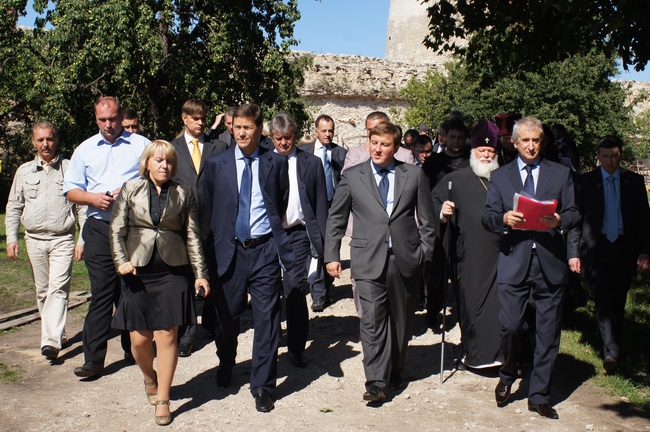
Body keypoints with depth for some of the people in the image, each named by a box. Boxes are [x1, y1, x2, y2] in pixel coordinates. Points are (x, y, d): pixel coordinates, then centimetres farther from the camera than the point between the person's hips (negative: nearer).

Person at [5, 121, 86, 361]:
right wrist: (11, 237, 6)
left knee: (58, 289, -13)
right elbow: (13, 207, 16)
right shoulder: (24, 171, 11)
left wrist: (82, 240, -4)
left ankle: (51, 341, -19)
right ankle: (56, 333, 24)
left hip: (62, 239, -4)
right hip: (34, 239, 4)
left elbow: (81, 206, 1)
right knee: (42, 291, 10)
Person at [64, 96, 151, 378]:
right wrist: (94, 198, -6)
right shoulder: (85, 150, 14)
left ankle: (132, 349, 24)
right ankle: (93, 359, 0)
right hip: (99, 229, 1)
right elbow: (71, 190, 13)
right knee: (101, 293, -3)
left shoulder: (141, 145, 6)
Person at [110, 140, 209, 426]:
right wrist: (121, 261, -7)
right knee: (139, 338, 3)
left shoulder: (184, 194, 7)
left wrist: (201, 273, 2)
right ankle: (149, 377, 35)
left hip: (172, 272, -1)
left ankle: (162, 400, 11)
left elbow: (193, 236, 6)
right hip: (138, 272, 1)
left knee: (166, 336, -2)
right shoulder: (130, 190, 7)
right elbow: (117, 230, 6)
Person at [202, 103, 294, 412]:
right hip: (229, 250, 1)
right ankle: (226, 366, 42)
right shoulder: (216, 164, 4)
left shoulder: (276, 163, 2)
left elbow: (283, 205, 10)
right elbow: (208, 210, 9)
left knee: (266, 318, -1)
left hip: (264, 250, -1)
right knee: (227, 317, 15)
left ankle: (262, 385, 12)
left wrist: (277, 237, 8)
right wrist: (214, 246, 7)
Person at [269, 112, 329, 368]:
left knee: (295, 290, -3)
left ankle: (296, 348, 10)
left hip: (298, 234, -1)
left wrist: (322, 240, -1)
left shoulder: (311, 163, 5)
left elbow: (321, 205, 5)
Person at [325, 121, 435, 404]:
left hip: (405, 258, 2)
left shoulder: (414, 175, 6)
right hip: (369, 259, -1)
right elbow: (336, 219, 7)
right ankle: (376, 381, -4)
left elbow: (427, 219, 9)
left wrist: (425, 251, 2)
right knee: (372, 320, -9)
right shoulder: (352, 176, 4)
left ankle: (395, 370, 30)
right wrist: (331, 255, 1)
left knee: (401, 319, 12)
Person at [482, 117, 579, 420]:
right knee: (510, 326, -9)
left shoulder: (561, 173, 11)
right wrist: (503, 219, -18)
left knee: (547, 334, 4)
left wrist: (560, 219, -17)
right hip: (514, 261, -1)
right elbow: (487, 217, 3)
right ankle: (507, 377, 22)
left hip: (551, 262, 1)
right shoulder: (500, 176, 11)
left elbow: (574, 213, 5)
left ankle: (539, 396, 18)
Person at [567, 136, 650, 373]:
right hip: (597, 249, -2)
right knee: (604, 299, -13)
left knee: (618, 301, 9)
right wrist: (574, 252, -5)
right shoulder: (585, 181, 2)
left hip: (624, 249, 2)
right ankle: (611, 351, -15)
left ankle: (613, 347, 24)